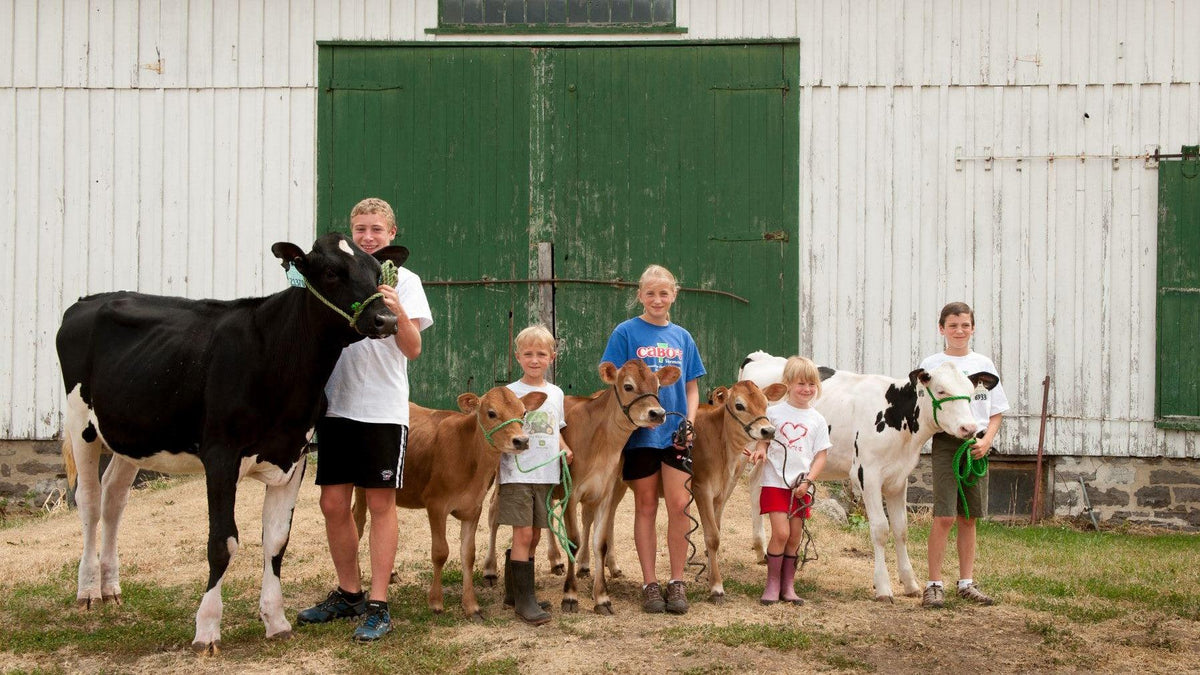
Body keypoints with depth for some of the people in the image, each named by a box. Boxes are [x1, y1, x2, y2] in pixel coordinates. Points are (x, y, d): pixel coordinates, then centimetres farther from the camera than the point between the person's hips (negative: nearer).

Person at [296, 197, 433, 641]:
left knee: (381, 503, 0)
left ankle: (378, 605, 4)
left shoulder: (404, 281, 1)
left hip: (384, 409, -4)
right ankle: (348, 594, 23)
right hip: (336, 404, 4)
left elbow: (413, 349, -6)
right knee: (333, 503, 7)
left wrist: (397, 310, -23)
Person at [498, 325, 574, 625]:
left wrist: (564, 448, 5)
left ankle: (513, 592, 22)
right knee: (523, 534, -10)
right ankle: (524, 600, -6)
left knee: (534, 536, 10)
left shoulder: (556, 393, 11)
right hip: (517, 474, -5)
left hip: (546, 474, 5)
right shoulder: (510, 392, -4)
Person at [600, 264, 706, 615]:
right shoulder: (626, 332, -1)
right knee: (646, 506, 5)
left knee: (679, 504, -4)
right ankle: (650, 584, 12)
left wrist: (689, 422, -3)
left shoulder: (682, 337, 9)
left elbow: (692, 388, 13)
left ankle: (677, 582, 7)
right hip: (640, 431, -2)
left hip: (675, 432, 2)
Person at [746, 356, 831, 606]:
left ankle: (788, 586, 16)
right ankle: (772, 584, 1)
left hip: (801, 487, 2)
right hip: (775, 482, -2)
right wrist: (760, 451, -17)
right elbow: (763, 441, 6)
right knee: (781, 532, -12)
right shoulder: (774, 412, 1)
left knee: (795, 537, 4)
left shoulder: (817, 420, 5)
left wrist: (808, 481, -8)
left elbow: (820, 456, 5)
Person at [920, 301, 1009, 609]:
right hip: (945, 442, -3)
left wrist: (987, 440, -3)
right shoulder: (931, 365, 2)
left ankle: (966, 583, 17)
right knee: (944, 516, -10)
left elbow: (996, 411, 11)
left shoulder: (984, 364, 10)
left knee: (968, 517, 9)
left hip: (977, 444, 3)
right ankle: (934, 585, -4)